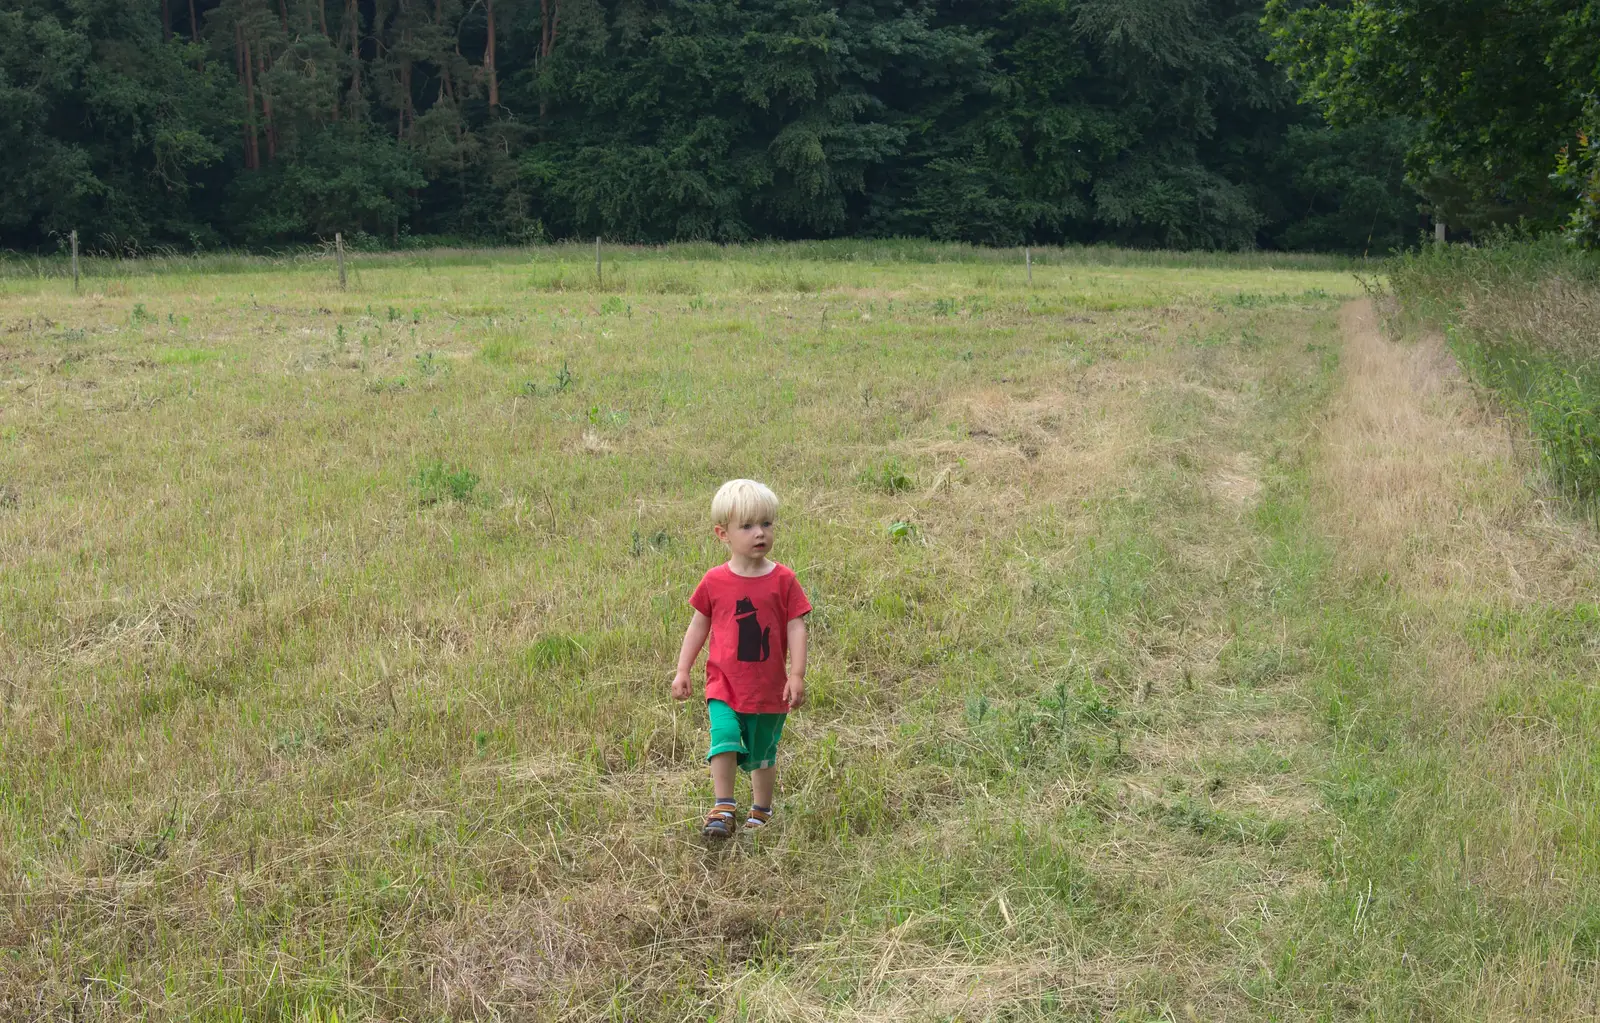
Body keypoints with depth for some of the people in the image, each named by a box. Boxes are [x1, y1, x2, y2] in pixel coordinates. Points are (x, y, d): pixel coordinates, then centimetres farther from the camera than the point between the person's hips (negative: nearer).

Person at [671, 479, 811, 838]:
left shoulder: (783, 580, -6)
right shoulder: (714, 582, -3)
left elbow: (796, 627, -5)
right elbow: (698, 626, 7)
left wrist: (797, 675, -12)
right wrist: (682, 671, 6)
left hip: (770, 687, 0)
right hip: (724, 683, 0)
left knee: (763, 754, 14)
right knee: (724, 737, -22)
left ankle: (761, 811, 33)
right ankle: (724, 809, -14)